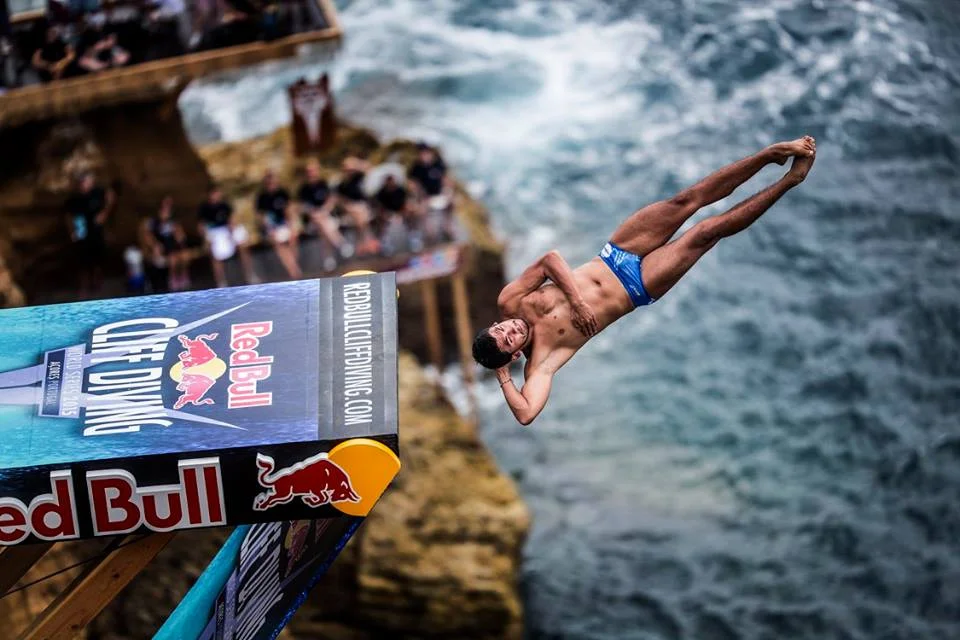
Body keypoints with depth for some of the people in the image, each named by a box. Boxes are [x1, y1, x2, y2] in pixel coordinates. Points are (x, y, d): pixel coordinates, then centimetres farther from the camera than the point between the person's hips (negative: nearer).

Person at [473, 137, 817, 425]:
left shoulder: (509, 303, -11)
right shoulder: (540, 359, -19)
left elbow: (549, 259, -15)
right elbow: (526, 414, -31)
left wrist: (576, 299, -23)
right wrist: (503, 380, -27)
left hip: (612, 258, 3)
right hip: (639, 288, -3)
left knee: (686, 200, -7)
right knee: (708, 231, -12)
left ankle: (772, 153, 10)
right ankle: (791, 179, 2)